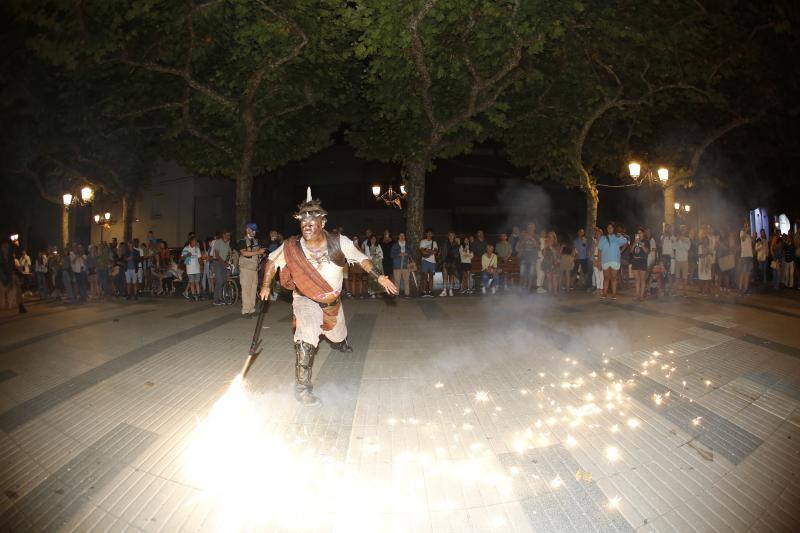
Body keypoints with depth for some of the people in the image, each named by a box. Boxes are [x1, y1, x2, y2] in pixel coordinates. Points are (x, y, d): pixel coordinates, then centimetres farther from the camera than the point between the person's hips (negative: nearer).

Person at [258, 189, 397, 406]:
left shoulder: (340, 243, -22)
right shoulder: (291, 247, -23)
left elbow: (361, 259, -6)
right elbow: (272, 260, -3)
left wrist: (379, 278, -9)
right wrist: (265, 285, -4)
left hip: (332, 301, 3)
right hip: (306, 300, -3)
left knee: (338, 336, 26)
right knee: (307, 335, -30)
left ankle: (340, 342, 68)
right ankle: (302, 387, -19)